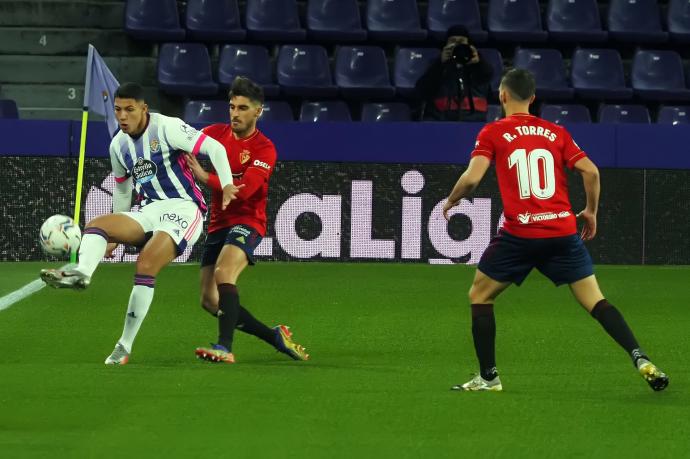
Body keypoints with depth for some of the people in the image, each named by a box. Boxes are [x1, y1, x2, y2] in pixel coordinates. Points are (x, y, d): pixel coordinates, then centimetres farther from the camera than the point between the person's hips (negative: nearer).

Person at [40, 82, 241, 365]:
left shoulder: (167, 128, -9)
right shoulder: (118, 145, 12)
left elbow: (214, 148, -13)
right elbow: (122, 190, 25)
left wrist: (227, 185, -26)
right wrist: (116, 235, 27)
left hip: (183, 208, -7)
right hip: (149, 212, 7)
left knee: (145, 266, -26)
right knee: (95, 225, -18)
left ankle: (125, 346, -22)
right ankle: (81, 273, -49)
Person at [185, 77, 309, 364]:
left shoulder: (264, 149, -12)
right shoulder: (215, 133, 5)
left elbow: (244, 189, -23)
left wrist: (204, 176, -30)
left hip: (246, 222, -7)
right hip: (218, 223, 7)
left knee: (224, 275, -32)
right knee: (210, 301, 3)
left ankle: (225, 348, -37)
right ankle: (277, 337, 15)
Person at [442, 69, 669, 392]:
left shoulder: (493, 133, 2)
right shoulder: (556, 132, 12)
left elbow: (472, 178, -9)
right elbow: (590, 172, 3)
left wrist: (451, 201, 10)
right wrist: (591, 211, 17)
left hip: (520, 234, -3)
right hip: (563, 231, 3)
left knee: (479, 295, 16)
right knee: (595, 302, 6)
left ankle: (488, 377, 13)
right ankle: (640, 359, -11)